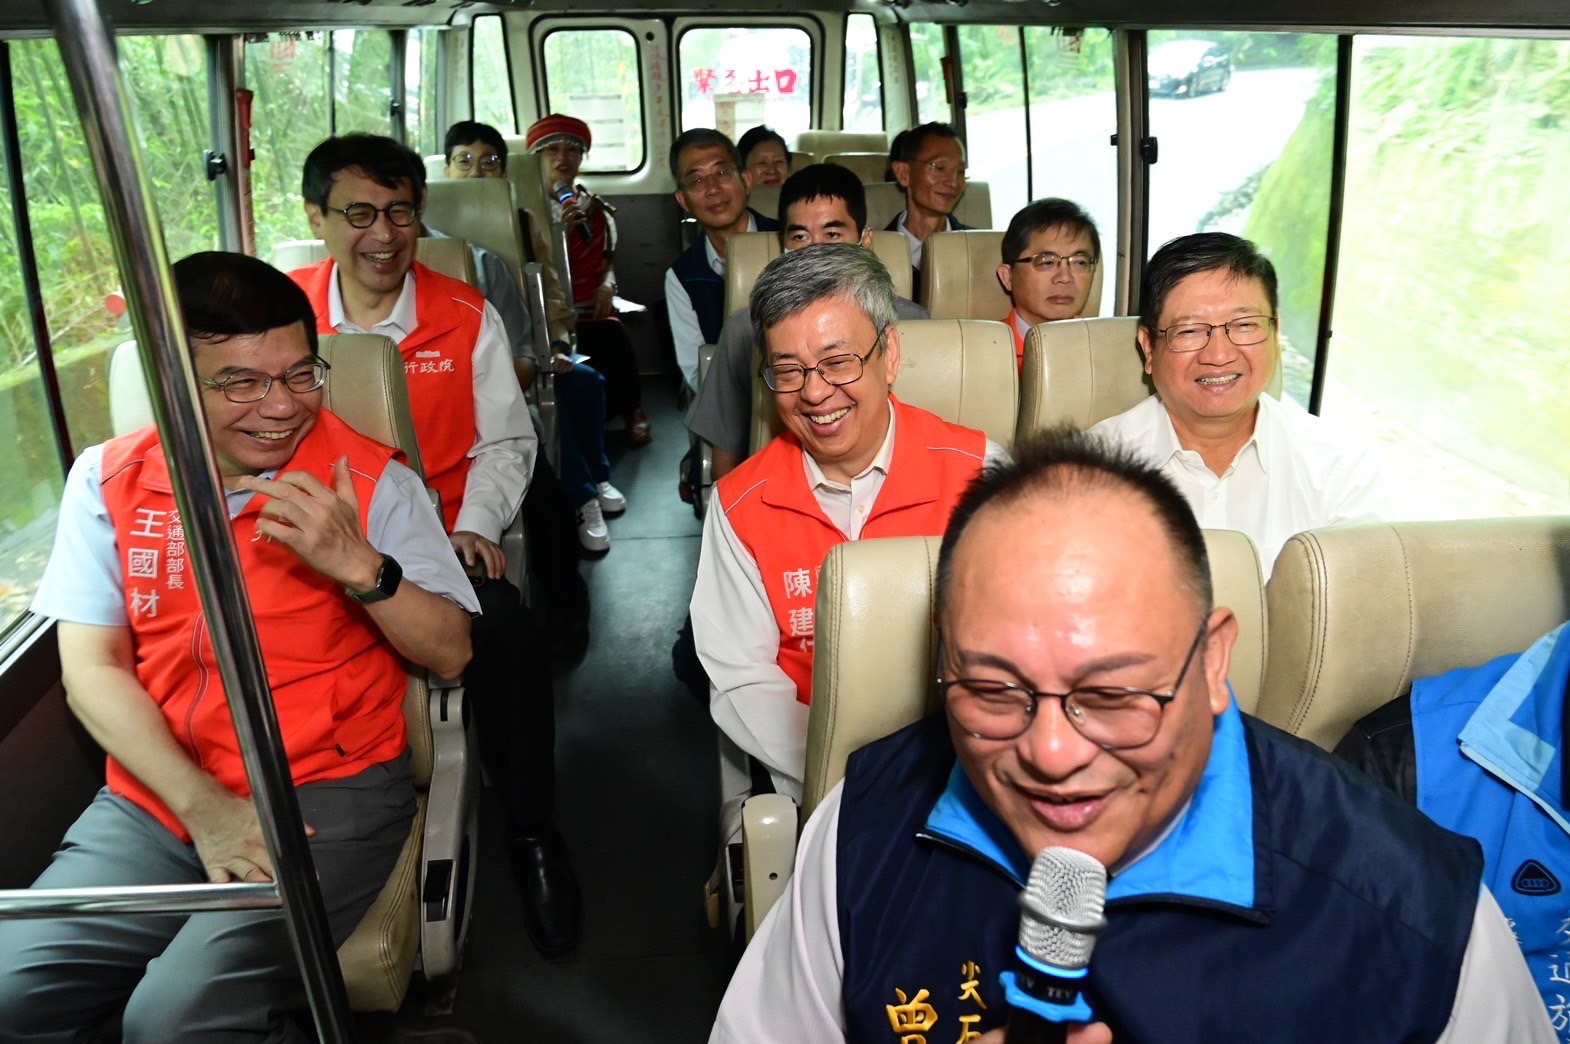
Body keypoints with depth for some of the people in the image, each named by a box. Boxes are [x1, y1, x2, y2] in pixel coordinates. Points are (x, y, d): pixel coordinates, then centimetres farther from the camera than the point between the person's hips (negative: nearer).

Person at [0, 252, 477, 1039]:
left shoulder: (368, 481, -3)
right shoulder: (108, 480, 5)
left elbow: (449, 654, -3)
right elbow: (91, 669, 2)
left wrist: (359, 565, -21)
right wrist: (204, 806, -10)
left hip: (330, 790, -3)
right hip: (155, 796, 4)